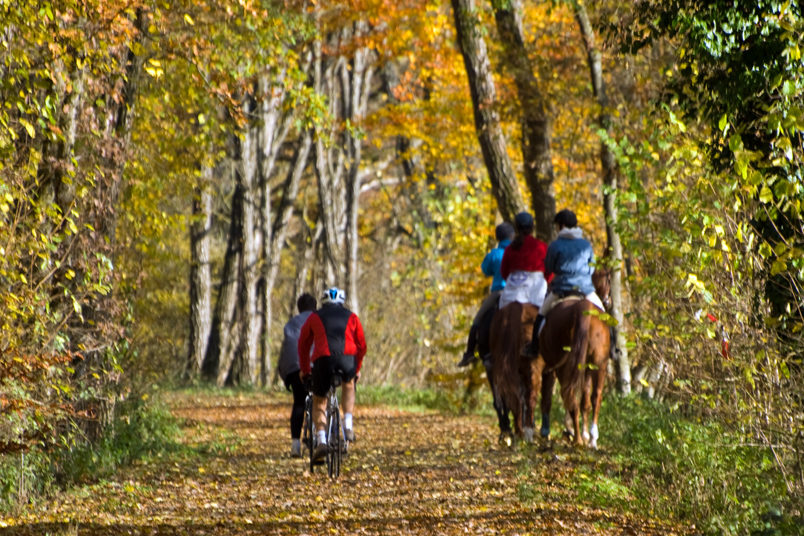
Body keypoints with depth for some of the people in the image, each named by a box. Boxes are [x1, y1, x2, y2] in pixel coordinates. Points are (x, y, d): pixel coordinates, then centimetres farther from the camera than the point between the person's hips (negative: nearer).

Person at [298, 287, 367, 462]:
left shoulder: (315, 317, 26)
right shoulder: (351, 317, 27)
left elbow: (303, 345, 29)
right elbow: (361, 345, 28)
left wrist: (304, 370, 39)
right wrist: (357, 368, 40)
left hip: (323, 358, -1)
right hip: (348, 358, 1)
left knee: (319, 402, 16)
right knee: (348, 385, 34)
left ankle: (321, 441, -3)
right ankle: (348, 425, 17)